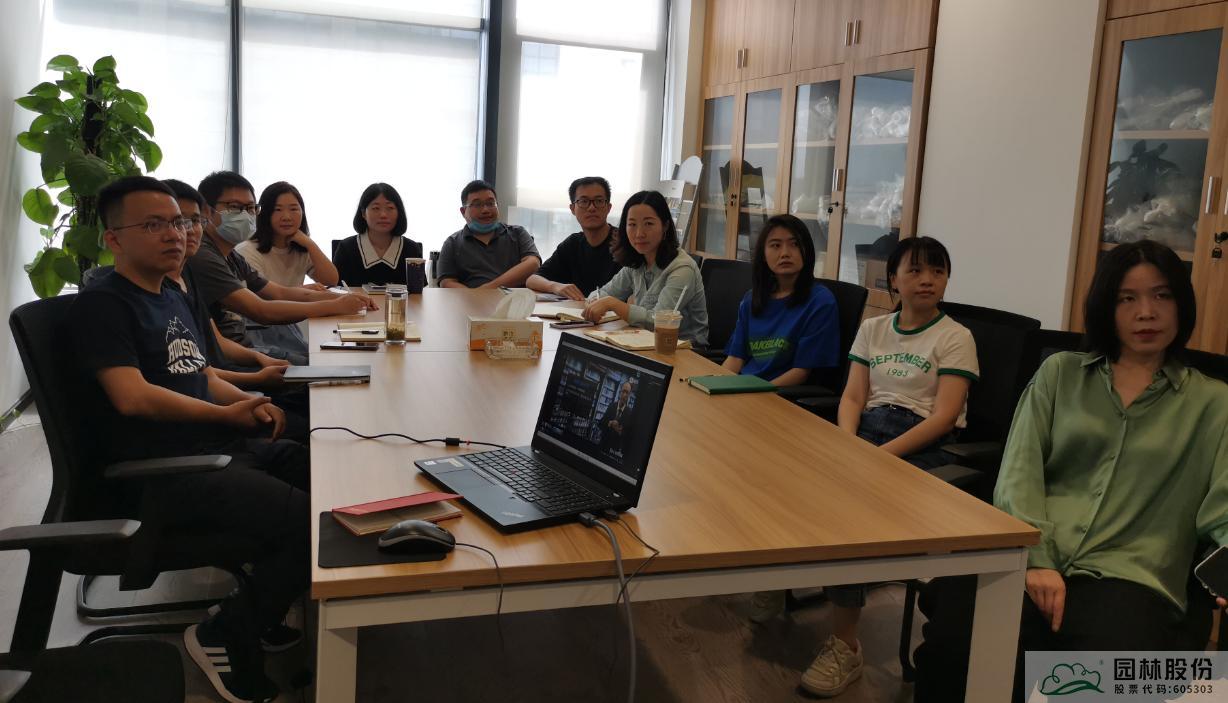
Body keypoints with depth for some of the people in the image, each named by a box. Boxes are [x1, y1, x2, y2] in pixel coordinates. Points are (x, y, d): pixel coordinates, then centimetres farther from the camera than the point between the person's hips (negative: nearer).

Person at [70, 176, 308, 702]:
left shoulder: (172, 296, 19)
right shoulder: (101, 305, -8)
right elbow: (133, 397, -20)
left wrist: (251, 402, 5)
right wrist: (225, 415, -12)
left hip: (224, 448, 9)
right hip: (163, 473, -9)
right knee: (311, 520, -24)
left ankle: (263, 613, 14)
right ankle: (225, 638, -1)